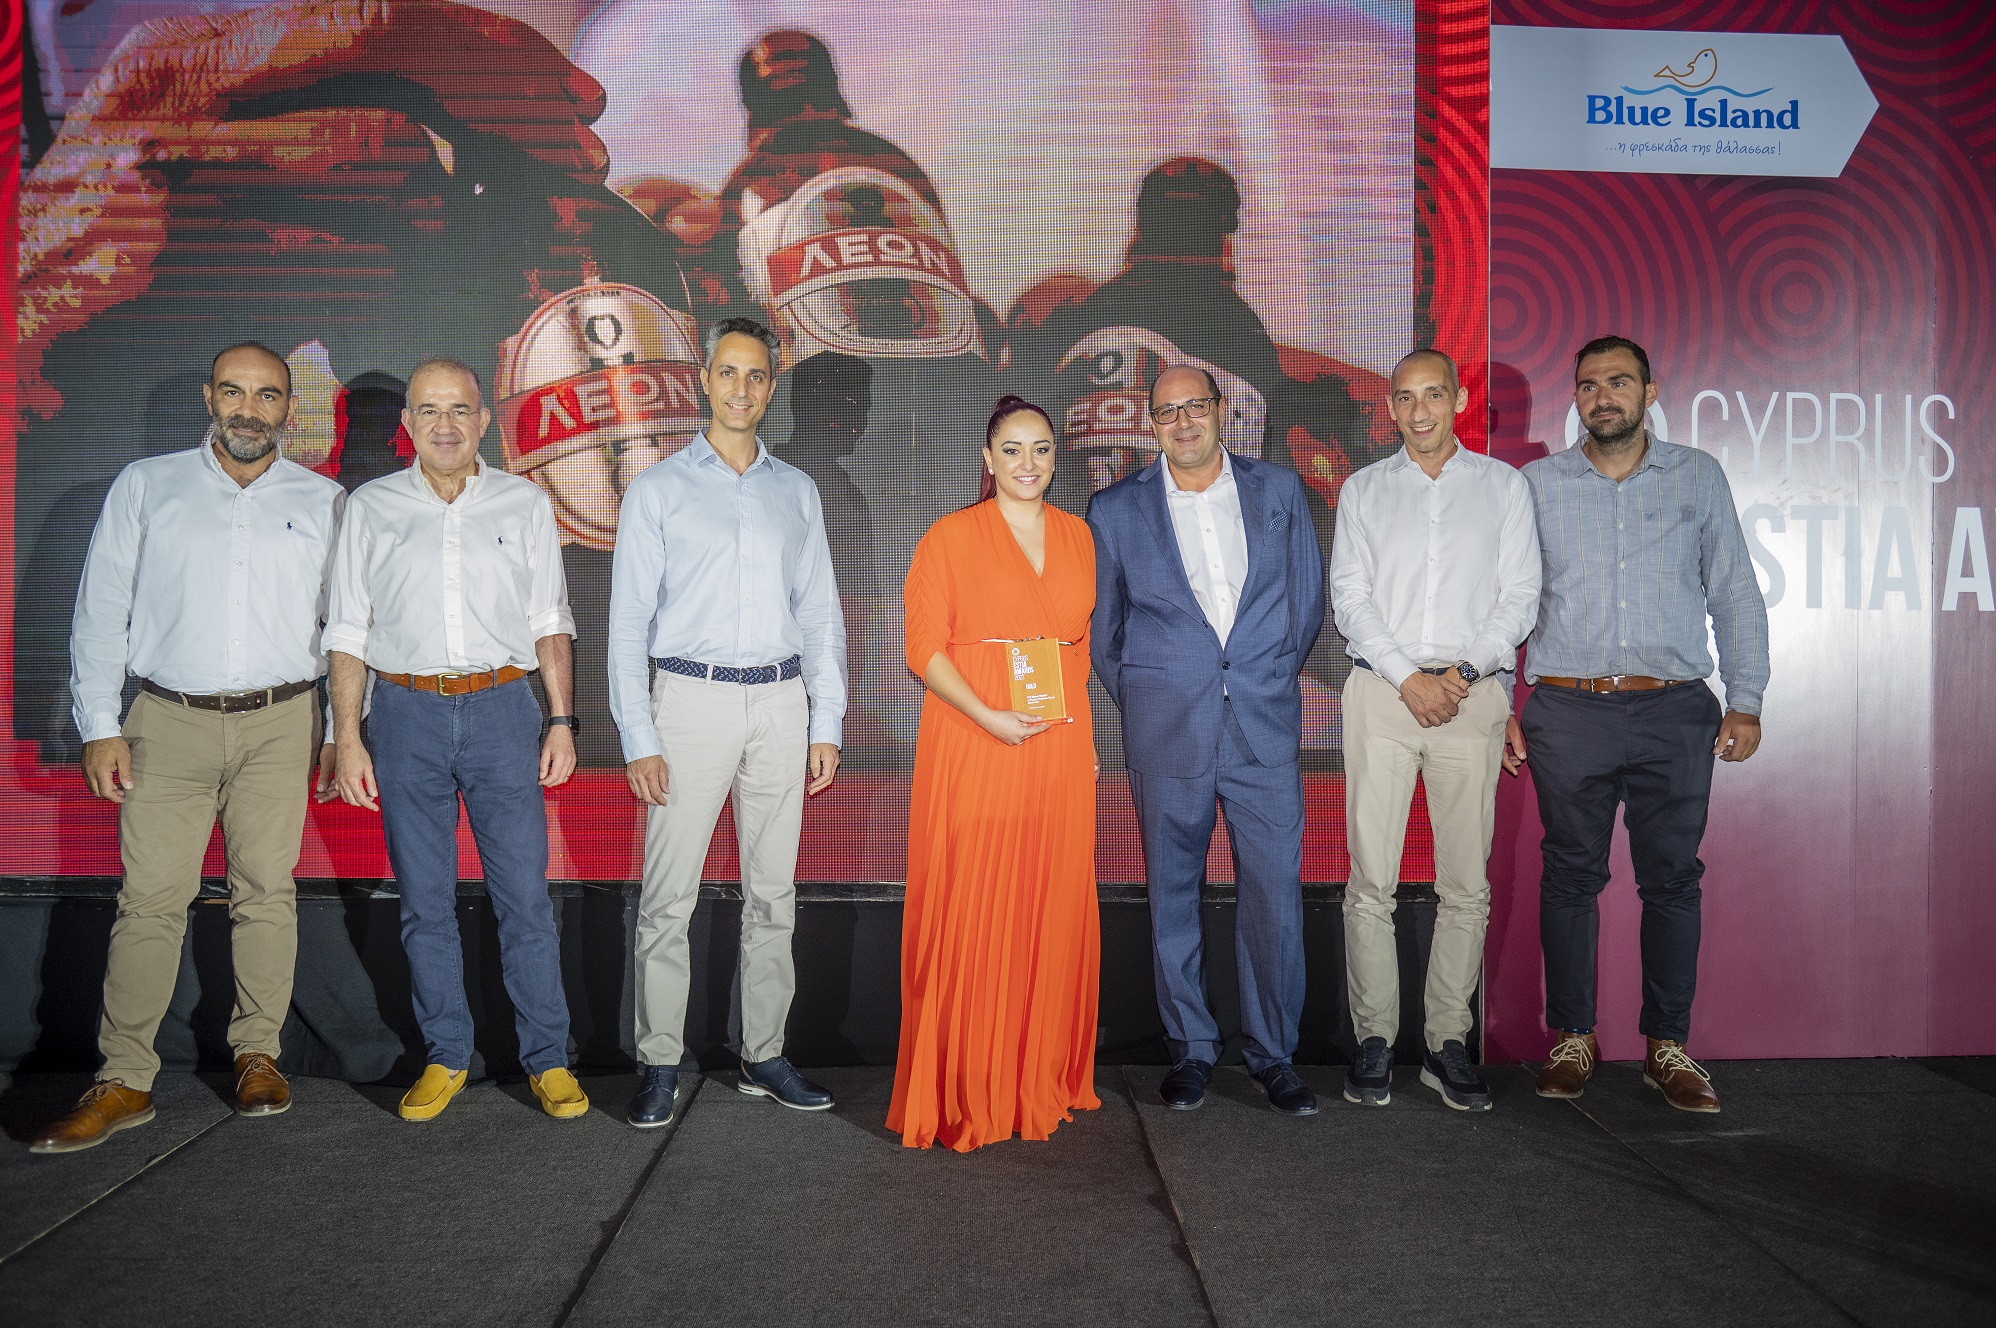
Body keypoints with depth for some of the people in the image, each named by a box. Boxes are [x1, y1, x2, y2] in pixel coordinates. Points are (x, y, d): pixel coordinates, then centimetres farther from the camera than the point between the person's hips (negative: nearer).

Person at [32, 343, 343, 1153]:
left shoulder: (323, 503, 9)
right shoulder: (146, 486, 8)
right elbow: (101, 609, 7)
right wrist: (99, 726, 1)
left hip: (279, 724, 0)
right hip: (170, 722, 0)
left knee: (267, 893, 2)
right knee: (150, 898, -3)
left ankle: (258, 1057, 16)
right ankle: (124, 1080, 5)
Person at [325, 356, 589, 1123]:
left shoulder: (524, 504, 7)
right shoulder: (372, 507, 7)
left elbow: (549, 623, 8)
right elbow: (349, 630, 7)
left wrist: (561, 721, 2)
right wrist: (347, 737, 1)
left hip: (501, 711, -1)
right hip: (406, 714, 1)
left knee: (525, 895, -2)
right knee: (424, 901, 7)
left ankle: (548, 1059, 9)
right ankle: (445, 1057, 20)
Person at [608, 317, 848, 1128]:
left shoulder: (796, 492, 13)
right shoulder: (658, 491, 4)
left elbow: (821, 615, 13)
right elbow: (628, 623, 0)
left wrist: (826, 724, 5)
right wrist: (638, 739, -8)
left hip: (780, 701, 3)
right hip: (691, 699, -3)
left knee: (773, 893, 7)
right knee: (669, 895, -3)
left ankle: (764, 1056, 18)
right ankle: (660, 1065, 8)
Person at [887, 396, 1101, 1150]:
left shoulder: (1077, 536, 13)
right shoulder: (951, 537, -1)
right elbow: (925, 645, -5)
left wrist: (1083, 736, 13)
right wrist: (987, 716, -17)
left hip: (1059, 749, 5)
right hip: (973, 747, -4)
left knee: (1053, 908, 8)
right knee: (969, 911, -2)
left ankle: (1041, 1079, 23)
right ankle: (963, 1090, 11)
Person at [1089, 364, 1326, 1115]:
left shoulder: (1278, 490, 8)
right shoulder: (1116, 510, 4)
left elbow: (1307, 596, 15)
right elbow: (1100, 626, 11)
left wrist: (1273, 680, 13)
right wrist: (1143, 702, 10)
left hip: (1265, 723, 1)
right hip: (1166, 733, 0)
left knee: (1276, 890, -1)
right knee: (1173, 892, 7)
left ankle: (1274, 1053, 14)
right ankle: (1190, 1048, 21)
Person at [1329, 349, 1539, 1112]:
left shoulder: (1504, 486, 12)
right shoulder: (1363, 490, 13)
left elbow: (1519, 597, 5)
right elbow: (1350, 598, 5)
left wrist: (1463, 672, -9)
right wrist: (1407, 677, -8)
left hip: (1472, 693, 0)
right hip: (1381, 688, 0)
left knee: (1466, 882, 0)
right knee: (1371, 878, -4)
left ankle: (1446, 1042, 9)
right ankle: (1374, 1041, 5)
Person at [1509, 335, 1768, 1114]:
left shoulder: (1699, 477, 11)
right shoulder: (1536, 485, 9)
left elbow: (1735, 595, 11)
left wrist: (1746, 700, 3)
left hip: (1676, 711, 1)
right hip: (1568, 711, 0)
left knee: (1672, 877, 4)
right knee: (1571, 875, 4)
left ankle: (1668, 1044, 16)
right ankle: (1573, 1039, 16)